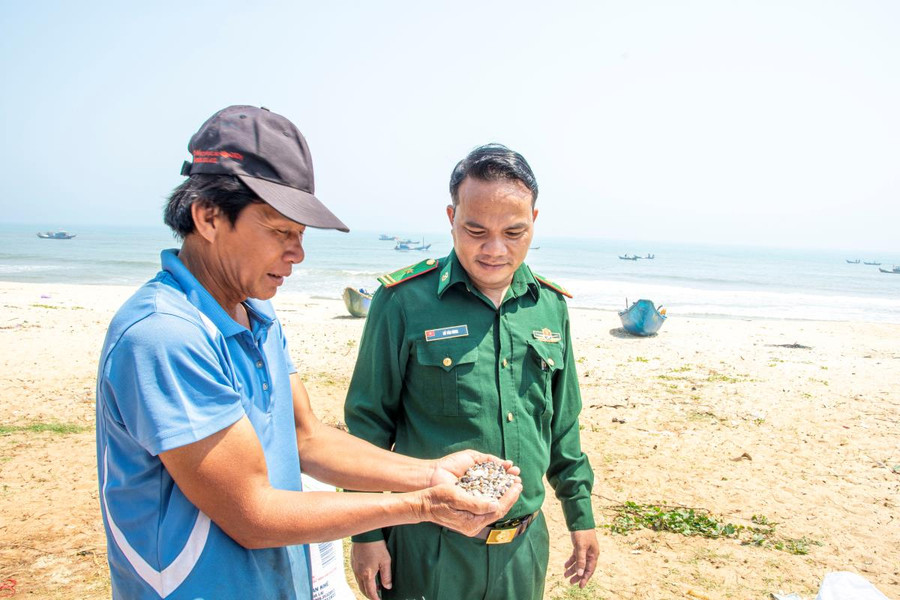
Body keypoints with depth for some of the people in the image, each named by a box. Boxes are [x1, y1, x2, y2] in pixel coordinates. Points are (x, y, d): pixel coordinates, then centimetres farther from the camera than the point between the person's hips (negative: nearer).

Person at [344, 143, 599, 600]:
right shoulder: (404, 301, -14)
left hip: (525, 544, 4)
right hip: (430, 549, -4)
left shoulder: (550, 305, 0)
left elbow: (563, 426, 9)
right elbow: (369, 424, -7)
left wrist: (580, 514, 12)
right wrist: (366, 532, -6)